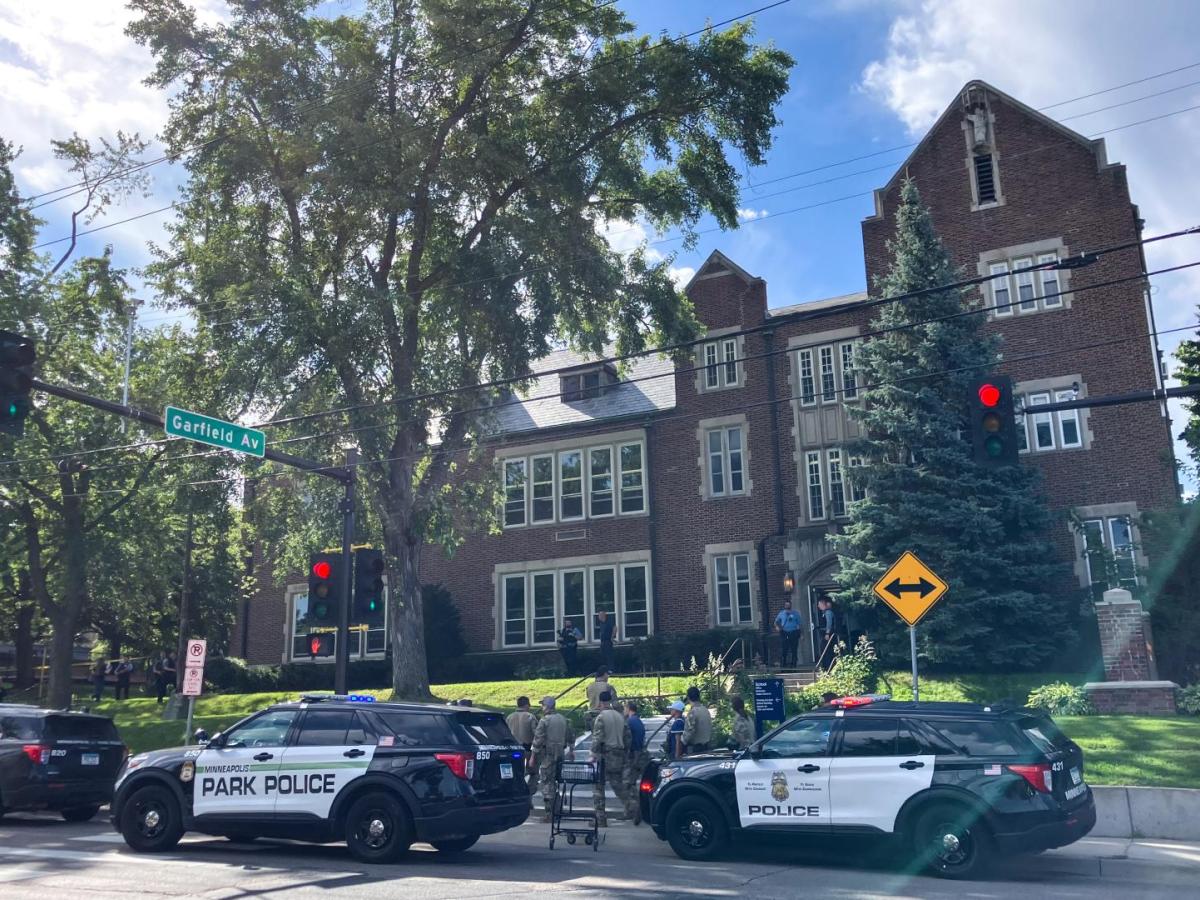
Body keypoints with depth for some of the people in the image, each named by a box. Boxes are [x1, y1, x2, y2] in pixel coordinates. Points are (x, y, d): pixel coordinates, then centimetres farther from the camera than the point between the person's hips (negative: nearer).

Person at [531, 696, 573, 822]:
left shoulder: (544, 720, -11)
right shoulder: (563, 719, 11)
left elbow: (538, 740, -14)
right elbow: (570, 738, 18)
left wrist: (533, 756, -8)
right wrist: (569, 750, 29)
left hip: (547, 755, -7)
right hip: (560, 755, 7)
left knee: (547, 783, -3)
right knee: (555, 782, 16)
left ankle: (549, 813, -5)